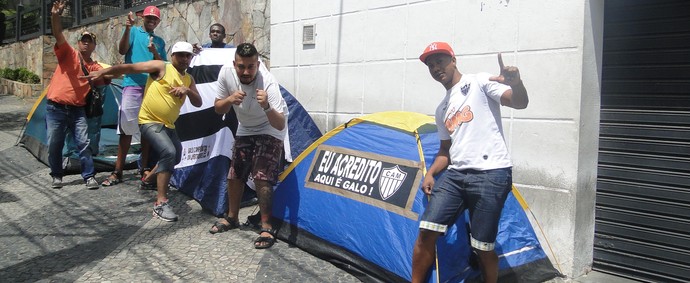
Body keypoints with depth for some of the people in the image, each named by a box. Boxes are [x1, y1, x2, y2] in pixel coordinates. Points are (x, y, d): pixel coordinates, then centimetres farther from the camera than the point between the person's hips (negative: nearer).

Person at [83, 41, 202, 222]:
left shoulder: (189, 79, 11)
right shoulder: (161, 67, -9)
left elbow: (198, 103, 3)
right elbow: (130, 68, -12)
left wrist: (187, 90, -17)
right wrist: (102, 72, -19)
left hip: (168, 125, 9)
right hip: (150, 121, -8)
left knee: (175, 158, 22)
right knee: (169, 153, -28)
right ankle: (160, 203, -26)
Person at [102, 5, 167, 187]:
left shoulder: (160, 41, 17)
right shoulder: (133, 32, 8)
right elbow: (122, 51, -8)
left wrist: (155, 52, -7)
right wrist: (127, 28, -20)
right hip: (132, 85, -3)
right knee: (126, 129, -4)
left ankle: (145, 170, 13)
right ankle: (117, 172, 1)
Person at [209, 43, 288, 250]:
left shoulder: (268, 83, -36)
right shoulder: (226, 73, -22)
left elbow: (280, 125, -41)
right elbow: (218, 109, -10)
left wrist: (266, 107, -60)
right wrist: (230, 100, -32)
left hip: (269, 133, -5)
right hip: (245, 131, 6)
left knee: (262, 177, -18)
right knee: (234, 175, 10)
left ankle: (267, 227, -8)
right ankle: (231, 218, 29)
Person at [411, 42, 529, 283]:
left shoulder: (480, 82, 1)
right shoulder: (441, 110, 21)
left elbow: (520, 103, -12)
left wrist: (516, 83, -35)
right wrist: (430, 173, 8)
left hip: (491, 175, -6)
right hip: (454, 175, 7)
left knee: (483, 247, -2)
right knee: (426, 232, -2)